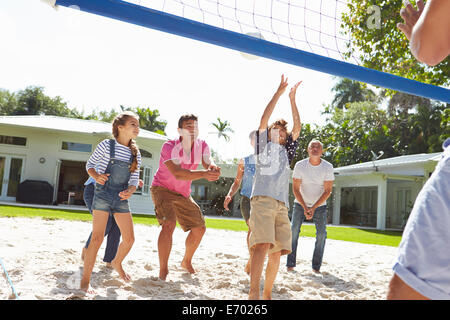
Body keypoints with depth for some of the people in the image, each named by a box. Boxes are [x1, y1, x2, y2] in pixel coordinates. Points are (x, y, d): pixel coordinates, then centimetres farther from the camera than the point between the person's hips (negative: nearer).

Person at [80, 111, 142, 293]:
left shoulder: (135, 154, 6)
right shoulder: (106, 145, -5)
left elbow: (134, 180, 8)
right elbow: (89, 165, 3)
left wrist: (129, 191, -13)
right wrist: (97, 177, -17)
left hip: (121, 198, 5)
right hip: (103, 194, -5)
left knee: (129, 239, 6)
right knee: (97, 238, -11)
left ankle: (117, 263, 37)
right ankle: (85, 281, -2)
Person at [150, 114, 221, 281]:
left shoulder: (202, 145, -7)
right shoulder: (169, 147, -25)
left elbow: (208, 162, -24)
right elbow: (177, 173, -38)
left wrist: (213, 168, -50)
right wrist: (203, 174, -52)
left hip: (183, 194, 6)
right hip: (162, 189, -6)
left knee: (199, 228, 8)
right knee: (169, 224, -29)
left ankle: (186, 262, 33)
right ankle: (163, 271, -19)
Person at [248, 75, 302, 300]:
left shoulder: (287, 152, 28)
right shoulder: (263, 144, 20)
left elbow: (297, 127, 20)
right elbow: (264, 119, 10)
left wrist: (292, 99, 19)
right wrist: (278, 93, 11)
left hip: (282, 204, 4)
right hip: (262, 199, -4)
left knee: (277, 252, -3)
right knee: (263, 245, -21)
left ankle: (267, 295, 8)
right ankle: (253, 294, -21)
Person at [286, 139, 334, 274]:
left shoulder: (328, 167, -14)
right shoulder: (300, 165, -15)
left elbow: (328, 190, -13)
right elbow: (295, 188, -11)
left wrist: (314, 208, -21)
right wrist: (305, 207, -20)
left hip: (320, 205, 0)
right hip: (300, 203, 0)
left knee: (321, 233, -10)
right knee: (294, 229, -11)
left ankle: (316, 266, 0)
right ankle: (290, 264, -4)